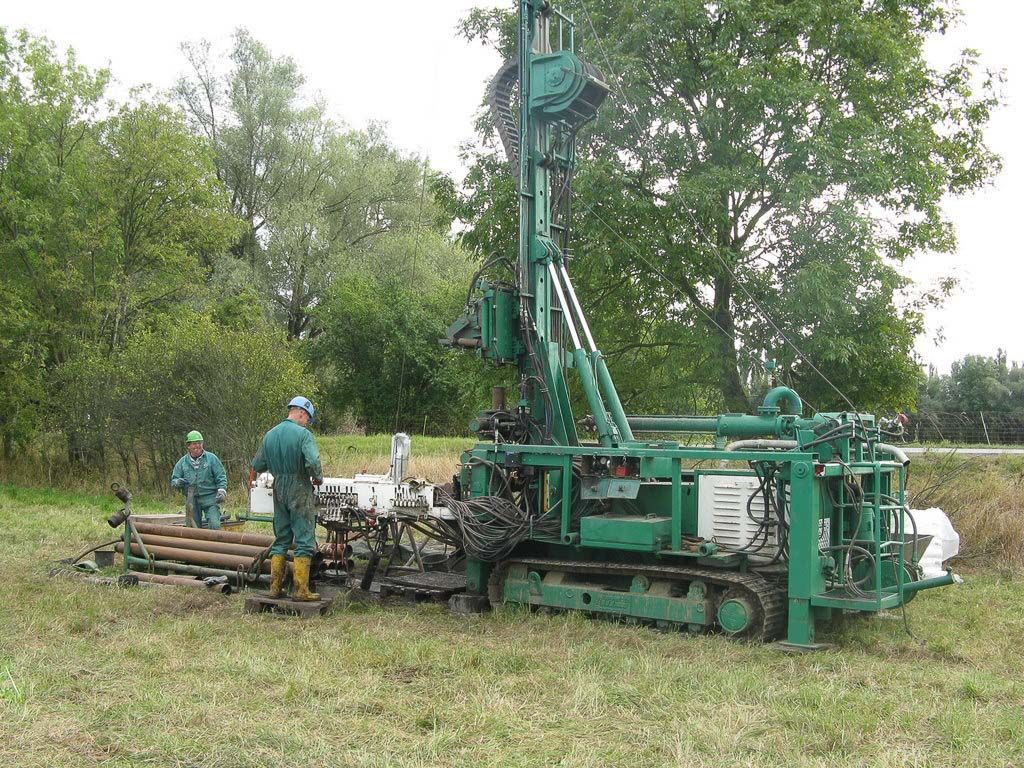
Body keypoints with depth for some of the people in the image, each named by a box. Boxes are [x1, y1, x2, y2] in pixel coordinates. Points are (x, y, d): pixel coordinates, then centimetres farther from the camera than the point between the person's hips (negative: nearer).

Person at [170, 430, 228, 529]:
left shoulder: (211, 458, 3)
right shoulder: (182, 462, 10)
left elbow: (221, 477, 2)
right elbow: (173, 480, 13)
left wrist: (221, 491, -11)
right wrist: (177, 482, -10)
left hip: (209, 498, -3)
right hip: (192, 500, 3)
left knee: (214, 525, -17)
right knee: (194, 528, 7)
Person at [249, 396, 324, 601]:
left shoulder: (269, 435, 10)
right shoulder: (303, 434, -10)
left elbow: (257, 465, 19)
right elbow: (313, 462, -23)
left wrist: (251, 479, 40)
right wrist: (318, 478, -3)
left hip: (279, 491, 6)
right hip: (300, 492, -6)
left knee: (280, 540, 14)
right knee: (304, 541, -2)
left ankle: (275, 587, 15)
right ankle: (301, 590, -4)